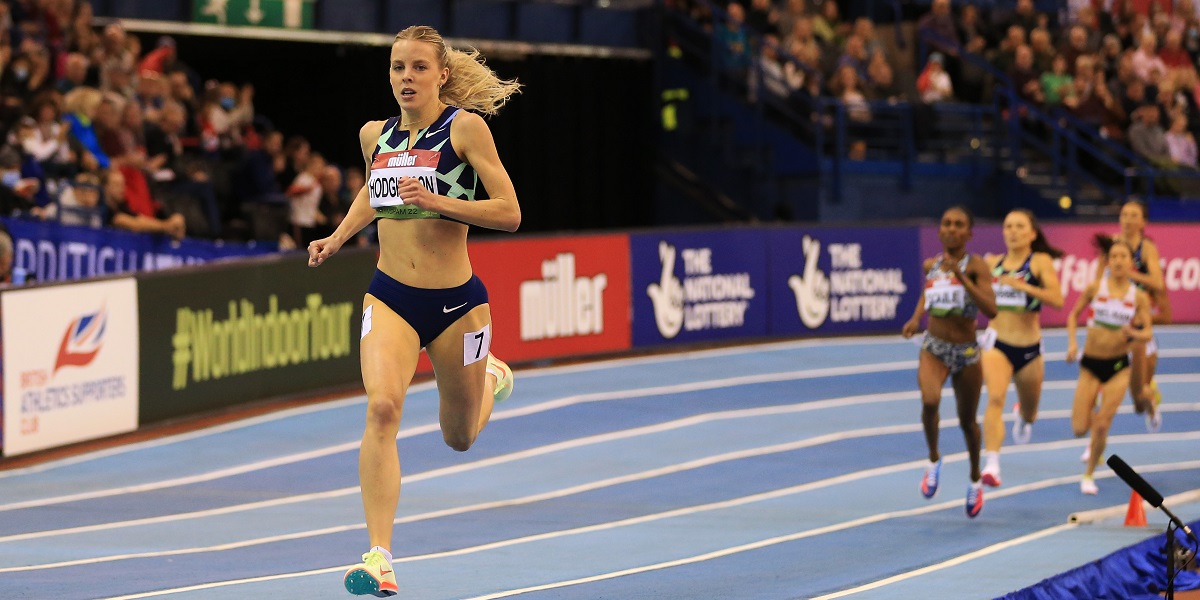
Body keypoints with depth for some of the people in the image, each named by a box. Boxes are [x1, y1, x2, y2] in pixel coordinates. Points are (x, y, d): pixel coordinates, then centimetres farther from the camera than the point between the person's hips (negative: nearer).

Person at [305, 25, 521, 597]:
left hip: (456, 301, -2)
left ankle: (490, 378, 53)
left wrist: (436, 200, -24)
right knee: (382, 407, -25)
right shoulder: (375, 135, 5)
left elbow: (508, 212, -13)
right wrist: (336, 238, 13)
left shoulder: (464, 127, -9)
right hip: (390, 297, 2)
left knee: (459, 437, 16)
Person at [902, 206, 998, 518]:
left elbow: (991, 309, -23)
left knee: (967, 420, 13)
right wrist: (916, 318, 11)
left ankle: (975, 480, 39)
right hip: (934, 348, 2)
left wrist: (961, 278, -30)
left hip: (966, 351, -2)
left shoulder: (975, 265, -10)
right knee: (929, 401, -28)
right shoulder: (931, 265, 3)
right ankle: (933, 460, -2)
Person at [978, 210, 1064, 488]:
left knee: (1029, 412, 20)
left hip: (1029, 347, 0)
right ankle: (991, 464, -35)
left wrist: (1023, 286, -29)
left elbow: (1057, 299, -20)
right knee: (995, 398, -27)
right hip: (997, 342, 0)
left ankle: (1023, 416, 59)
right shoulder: (994, 263, 5)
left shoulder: (1040, 262, -6)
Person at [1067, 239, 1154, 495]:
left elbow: (1148, 332, -1)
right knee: (1080, 429, -3)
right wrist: (1072, 343, -7)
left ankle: (1089, 474, 15)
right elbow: (1074, 314, 7)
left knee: (1102, 426, -7)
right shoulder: (1095, 288, -4)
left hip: (1118, 365, 0)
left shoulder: (1139, 297, -4)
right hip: (1091, 363, 0)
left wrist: (1134, 333, -23)